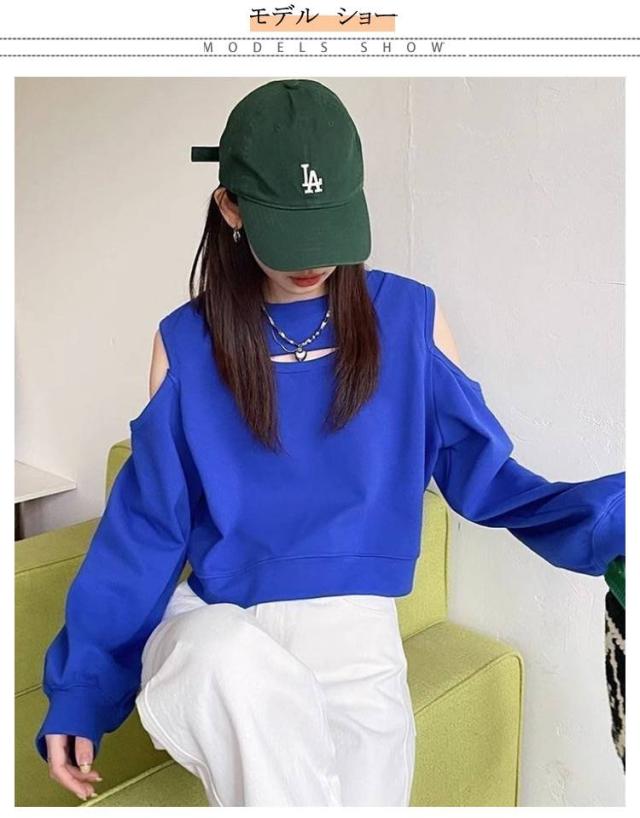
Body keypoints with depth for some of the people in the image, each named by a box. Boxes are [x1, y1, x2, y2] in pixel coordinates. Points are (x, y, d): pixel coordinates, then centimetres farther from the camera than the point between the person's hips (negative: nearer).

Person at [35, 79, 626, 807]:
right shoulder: (188, 342, -2)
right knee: (232, 661, -34)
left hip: (351, 631, 1)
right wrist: (79, 689, -2)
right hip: (215, 629, 0)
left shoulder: (409, 317, -1)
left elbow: (479, 471, 3)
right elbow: (146, 524, 1)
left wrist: (604, 516, -14)